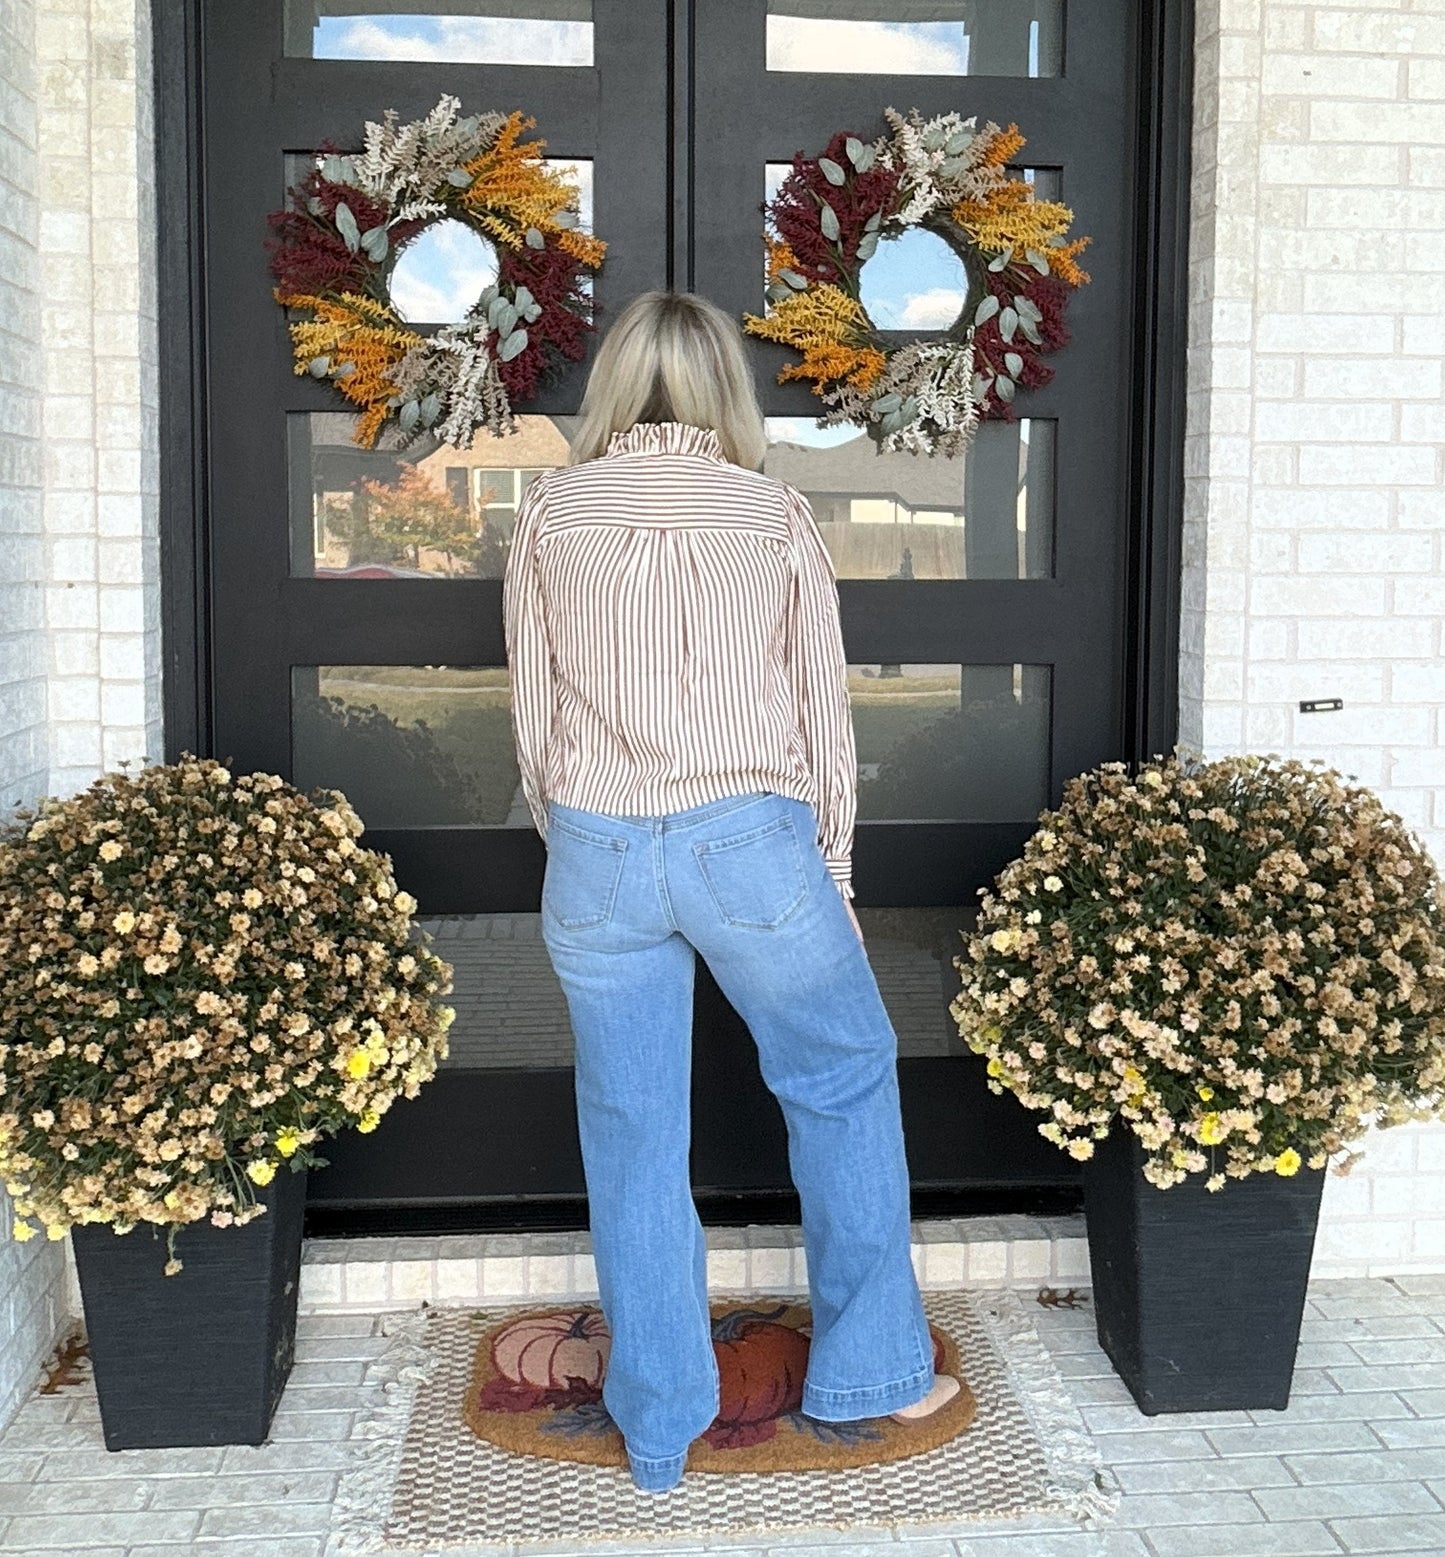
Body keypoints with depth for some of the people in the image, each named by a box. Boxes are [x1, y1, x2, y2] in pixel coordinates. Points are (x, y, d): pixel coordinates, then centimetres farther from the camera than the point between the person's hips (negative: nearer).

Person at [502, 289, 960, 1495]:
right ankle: (871, 1369, 29)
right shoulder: (778, 515, 3)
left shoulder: (551, 512, 5)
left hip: (596, 850, 1)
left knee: (633, 1137, 12)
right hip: (750, 841, -1)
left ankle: (658, 1430, 25)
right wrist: (830, 875, 14)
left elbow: (534, 717, 8)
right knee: (847, 1083, 20)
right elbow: (824, 718, 5)